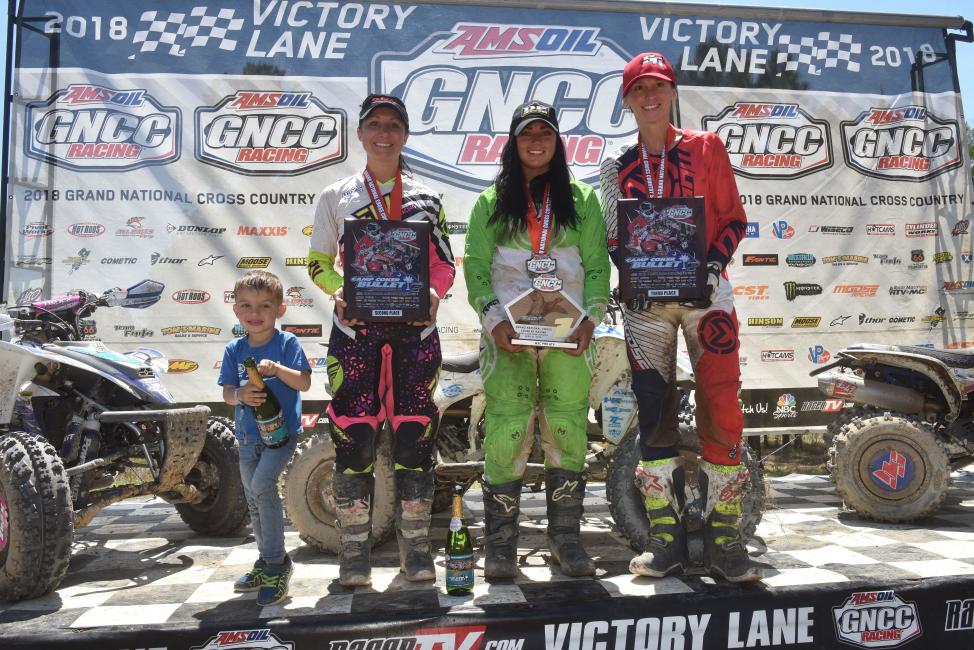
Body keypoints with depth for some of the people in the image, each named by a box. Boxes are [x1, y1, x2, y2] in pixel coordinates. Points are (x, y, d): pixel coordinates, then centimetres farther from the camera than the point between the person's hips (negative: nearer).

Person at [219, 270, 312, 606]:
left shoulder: (287, 343, -8)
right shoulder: (234, 349, 4)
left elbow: (304, 382, -15)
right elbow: (227, 392, 1)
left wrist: (278, 369, -31)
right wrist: (240, 395, -21)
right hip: (248, 436, 6)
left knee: (262, 485, -24)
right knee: (254, 501, 14)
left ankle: (276, 562, -11)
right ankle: (268, 564, 31)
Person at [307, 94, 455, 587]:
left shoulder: (426, 199, 14)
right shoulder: (335, 197, 11)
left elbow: (445, 263, 12)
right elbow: (318, 264, 10)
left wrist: (434, 292, -10)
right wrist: (338, 290, -11)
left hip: (415, 328, 1)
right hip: (356, 329, -1)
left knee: (414, 433, 1)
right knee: (354, 434, -4)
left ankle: (415, 547, 13)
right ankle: (355, 551, 10)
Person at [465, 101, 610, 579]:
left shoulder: (581, 199, 14)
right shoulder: (491, 202, 12)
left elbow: (597, 264, 8)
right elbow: (475, 266, 4)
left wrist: (591, 318, -6)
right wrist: (493, 320, -10)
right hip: (507, 332, -1)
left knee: (568, 431, -1)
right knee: (506, 432, -7)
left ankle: (565, 537, 13)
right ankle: (501, 544, 4)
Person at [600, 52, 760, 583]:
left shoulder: (706, 148, 8)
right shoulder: (617, 167, 13)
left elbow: (733, 218, 6)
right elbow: (612, 237, 13)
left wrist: (713, 264, -11)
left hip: (704, 289, -1)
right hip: (645, 300, 2)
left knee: (721, 411, -7)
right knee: (652, 415, 1)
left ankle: (723, 541, 4)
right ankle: (666, 540, 10)